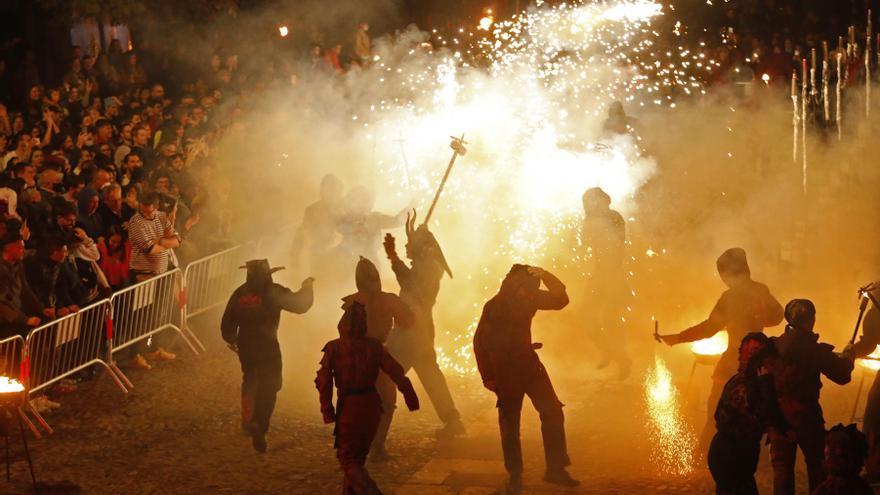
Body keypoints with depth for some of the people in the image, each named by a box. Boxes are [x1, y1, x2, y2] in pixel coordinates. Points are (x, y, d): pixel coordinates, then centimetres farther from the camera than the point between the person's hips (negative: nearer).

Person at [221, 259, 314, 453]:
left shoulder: (240, 293, 2)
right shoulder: (273, 292, -11)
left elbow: (227, 323, 6)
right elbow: (299, 304, -6)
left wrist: (231, 339, 25)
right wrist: (307, 288, 13)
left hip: (246, 347, 5)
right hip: (268, 348, -5)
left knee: (250, 381, 27)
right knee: (268, 388, 0)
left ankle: (247, 419, 33)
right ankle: (259, 425, -16)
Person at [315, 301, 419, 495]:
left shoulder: (333, 348, -6)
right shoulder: (373, 346, 1)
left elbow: (323, 381, -10)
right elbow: (396, 372, -1)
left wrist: (327, 411, -5)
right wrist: (410, 397, 5)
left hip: (348, 406, -4)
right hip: (371, 404, 4)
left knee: (348, 458, 0)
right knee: (358, 455, 21)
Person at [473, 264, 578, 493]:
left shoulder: (530, 298, -3)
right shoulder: (494, 307, -16)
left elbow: (560, 300, -8)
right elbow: (480, 341, -10)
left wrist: (547, 276, -23)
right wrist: (488, 377, -9)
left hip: (529, 363, 5)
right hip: (505, 371, -5)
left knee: (552, 411, -4)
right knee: (510, 424, 2)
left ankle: (555, 468, 5)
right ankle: (515, 476, 13)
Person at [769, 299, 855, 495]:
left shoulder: (774, 346, -6)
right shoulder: (815, 350, -14)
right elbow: (843, 375, -5)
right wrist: (847, 356, 13)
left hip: (778, 414, 2)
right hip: (807, 413, -2)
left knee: (782, 466, 7)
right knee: (817, 464, 14)